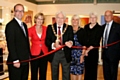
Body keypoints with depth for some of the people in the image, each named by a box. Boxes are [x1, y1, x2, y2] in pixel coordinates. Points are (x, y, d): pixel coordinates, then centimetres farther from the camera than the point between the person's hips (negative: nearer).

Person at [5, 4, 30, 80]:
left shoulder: (24, 25, 14)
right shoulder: (11, 25, -11)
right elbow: (10, 44, -16)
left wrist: (29, 55, 10)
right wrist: (15, 60, -19)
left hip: (25, 60, 8)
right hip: (16, 61, -8)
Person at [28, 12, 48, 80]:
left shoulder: (46, 29, 4)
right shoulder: (30, 29, -3)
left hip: (44, 53, 2)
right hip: (34, 54, -2)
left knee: (43, 74, 10)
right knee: (34, 74, 4)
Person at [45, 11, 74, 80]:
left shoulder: (69, 28, 2)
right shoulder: (50, 27, 2)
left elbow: (71, 39, -6)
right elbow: (47, 41, -3)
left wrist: (70, 43, -30)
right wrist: (53, 45, -23)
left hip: (65, 54, 0)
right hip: (54, 54, 1)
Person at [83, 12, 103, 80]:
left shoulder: (99, 28, -4)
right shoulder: (86, 27, 11)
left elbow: (96, 41, -9)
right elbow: (84, 38, 10)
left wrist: (89, 49, -12)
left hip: (94, 50, -4)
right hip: (85, 51, 4)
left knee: (93, 67, 1)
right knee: (87, 67, 8)